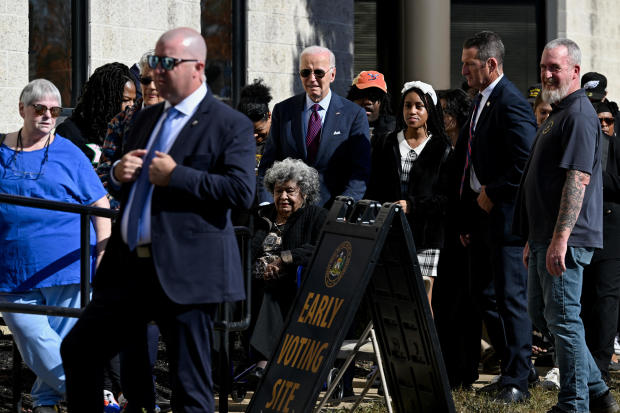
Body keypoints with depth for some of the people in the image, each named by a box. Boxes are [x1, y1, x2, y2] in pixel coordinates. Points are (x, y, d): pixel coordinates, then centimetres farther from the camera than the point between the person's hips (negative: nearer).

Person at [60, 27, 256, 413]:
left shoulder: (231, 125, -5)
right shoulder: (148, 118, 19)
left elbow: (242, 191, -17)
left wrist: (176, 175, -18)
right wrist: (119, 173, 4)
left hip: (185, 271, -7)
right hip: (130, 265, 8)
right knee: (79, 349, 9)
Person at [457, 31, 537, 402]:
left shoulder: (512, 103, -15)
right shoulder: (482, 102, 16)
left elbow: (526, 163, -24)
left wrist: (493, 193, -15)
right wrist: (467, 219, 18)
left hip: (505, 216, -10)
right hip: (482, 215, 10)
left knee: (511, 297, -5)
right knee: (486, 294, 14)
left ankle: (517, 381, 1)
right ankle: (519, 367, 24)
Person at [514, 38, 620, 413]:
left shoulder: (579, 114, -14)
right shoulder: (558, 114, 20)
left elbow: (578, 179, -23)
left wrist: (560, 239, -28)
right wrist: (534, 240, 24)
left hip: (565, 241, -11)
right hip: (545, 238, 11)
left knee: (563, 319, -7)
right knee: (541, 314, 14)